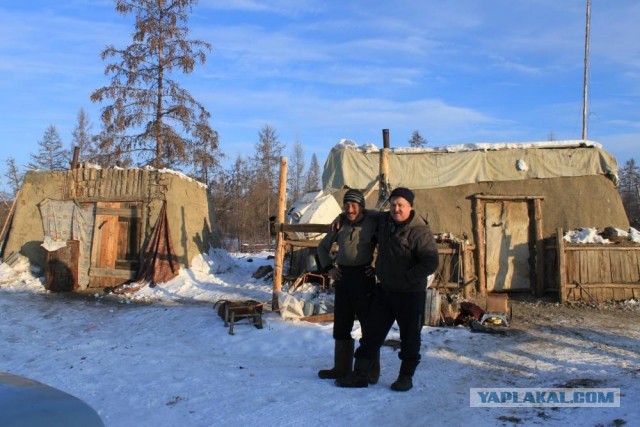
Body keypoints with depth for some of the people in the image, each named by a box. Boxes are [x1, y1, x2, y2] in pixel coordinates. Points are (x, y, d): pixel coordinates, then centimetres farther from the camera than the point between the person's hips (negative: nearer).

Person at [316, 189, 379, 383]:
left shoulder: (372, 224, -6)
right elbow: (323, 247, 21)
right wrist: (328, 268, 11)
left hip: (363, 277, -5)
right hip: (342, 277, 5)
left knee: (369, 323, 0)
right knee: (341, 325, 12)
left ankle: (371, 372, 10)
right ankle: (341, 368, 24)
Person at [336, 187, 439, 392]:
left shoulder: (420, 231, -18)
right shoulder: (383, 221, 4)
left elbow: (430, 262, -21)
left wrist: (405, 278, -21)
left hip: (410, 294, -6)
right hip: (384, 290, 6)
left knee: (409, 337, 8)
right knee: (371, 332, 8)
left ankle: (406, 376, 25)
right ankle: (359, 374, 15)